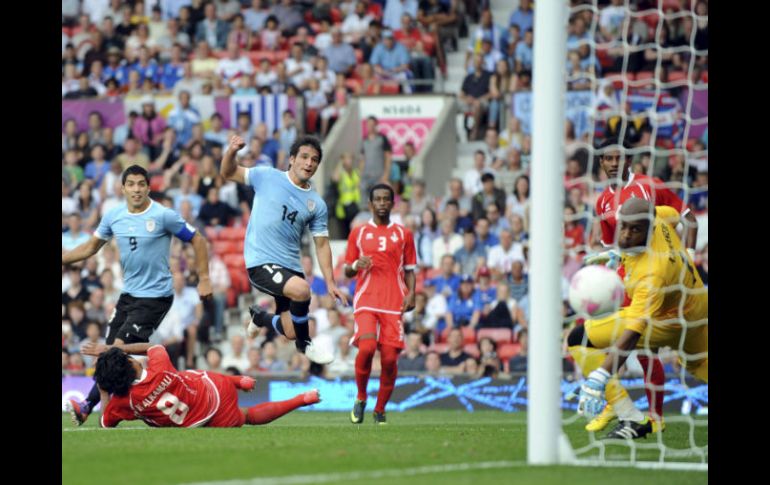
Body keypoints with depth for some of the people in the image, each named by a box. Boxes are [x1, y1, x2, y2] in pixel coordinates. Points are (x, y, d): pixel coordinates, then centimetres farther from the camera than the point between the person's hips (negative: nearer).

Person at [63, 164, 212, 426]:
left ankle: (87, 407, -11)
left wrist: (204, 279, -7)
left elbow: (197, 240, -4)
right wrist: (63, 258, 8)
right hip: (129, 294, 7)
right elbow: (90, 247, 17)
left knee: (121, 348, -14)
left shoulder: (164, 216, -13)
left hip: (156, 295, -7)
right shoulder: (113, 217, 3)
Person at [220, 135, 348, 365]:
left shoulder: (317, 204, 8)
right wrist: (231, 151, -16)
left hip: (290, 266, 5)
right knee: (301, 289, -32)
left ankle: (260, 316, 41)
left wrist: (330, 282, 3)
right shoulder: (267, 177, 0)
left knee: (291, 332, 5)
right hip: (260, 262, -5)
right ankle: (305, 344, -7)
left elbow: (321, 244, 11)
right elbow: (228, 173, 6)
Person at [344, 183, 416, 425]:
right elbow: (347, 271, 16)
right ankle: (360, 398, -1)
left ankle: (380, 410, 10)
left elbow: (409, 269, 16)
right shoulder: (358, 233, 12)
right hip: (366, 301, -1)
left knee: (390, 358, -6)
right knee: (366, 347, -23)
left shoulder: (403, 234, 13)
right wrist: (356, 266, -8)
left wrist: (411, 294, -1)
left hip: (394, 303, 1)